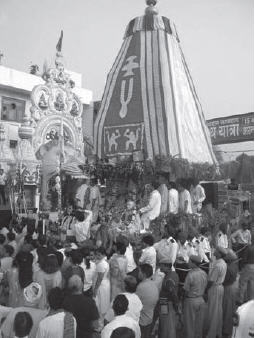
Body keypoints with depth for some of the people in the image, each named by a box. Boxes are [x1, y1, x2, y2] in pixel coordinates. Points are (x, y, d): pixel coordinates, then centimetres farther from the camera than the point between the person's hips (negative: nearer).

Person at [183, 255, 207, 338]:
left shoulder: (190, 274, -24)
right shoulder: (204, 273, -5)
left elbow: (186, 290, -19)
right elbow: (205, 287, 4)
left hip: (191, 301, -6)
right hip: (201, 300, 6)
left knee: (190, 324, 10)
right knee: (199, 322, 19)